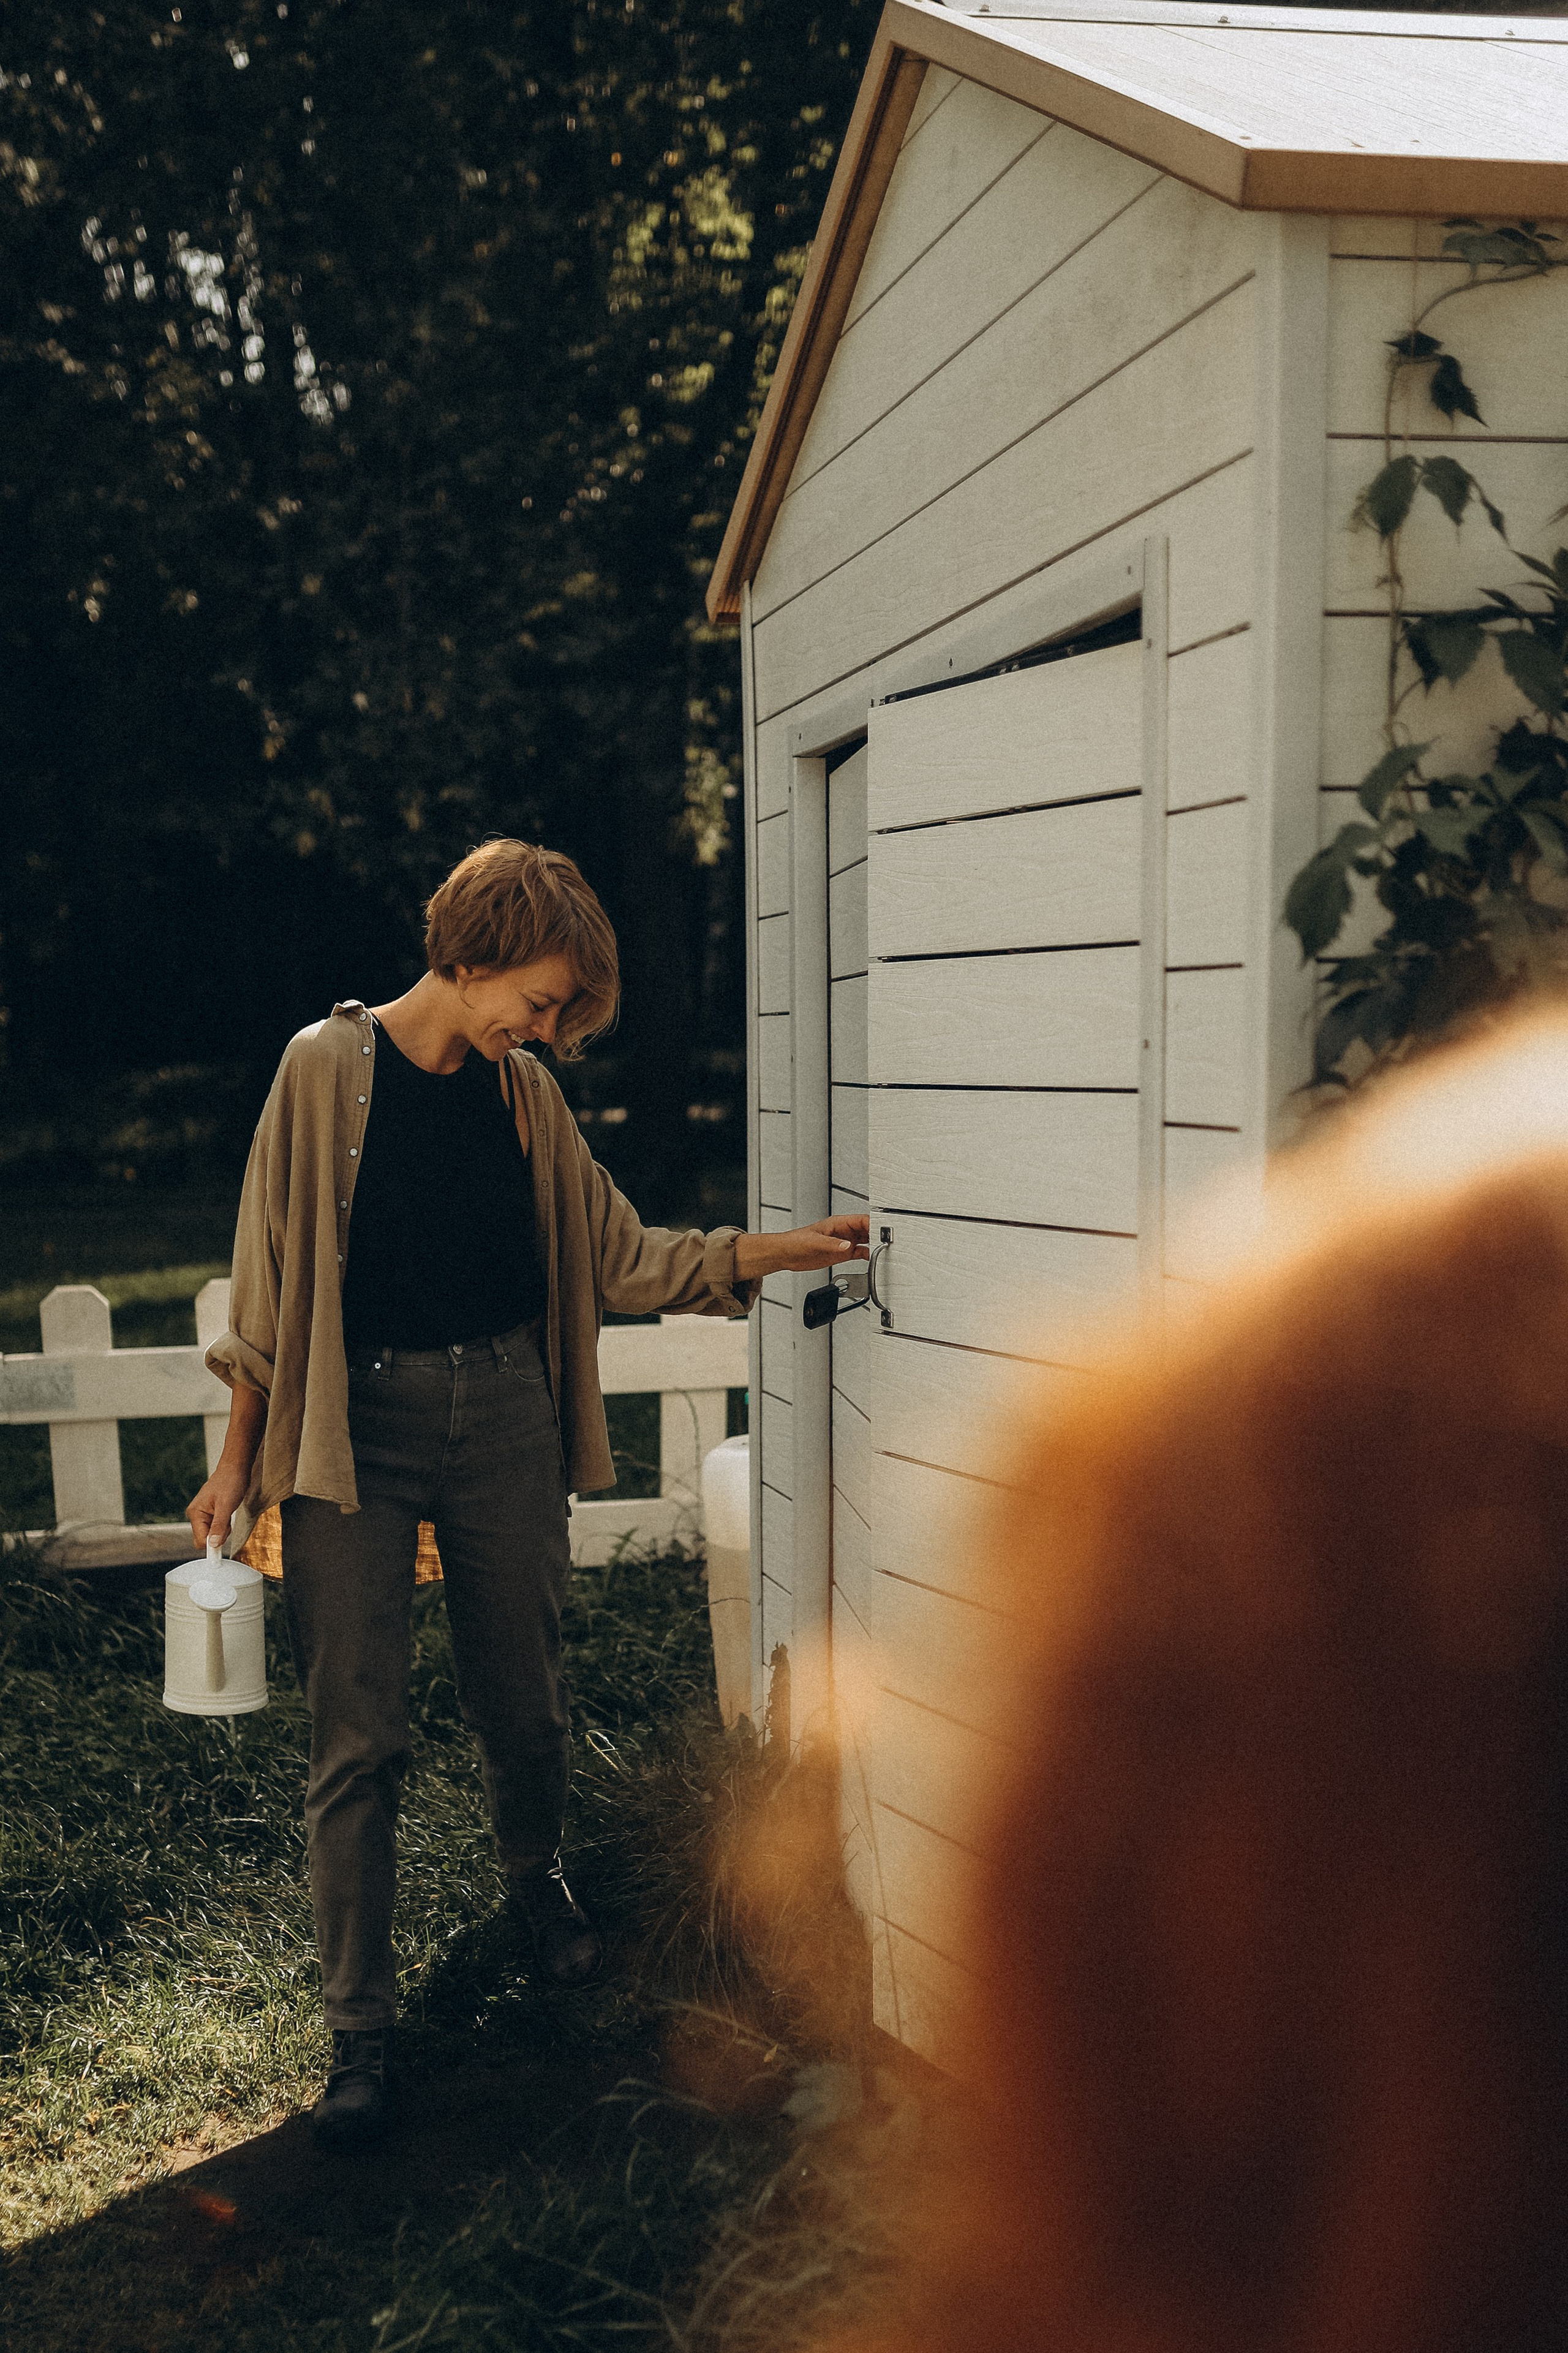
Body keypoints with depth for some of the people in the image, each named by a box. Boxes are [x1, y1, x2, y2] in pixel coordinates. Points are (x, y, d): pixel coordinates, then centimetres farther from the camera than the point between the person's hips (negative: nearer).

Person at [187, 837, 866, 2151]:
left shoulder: (522, 1092, 7)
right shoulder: (329, 1069, -6)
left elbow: (618, 1254, 12)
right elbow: (273, 1270, -3)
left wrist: (785, 1252, 4)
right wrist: (240, 1463, -3)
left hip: (504, 1414, 4)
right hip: (357, 1425, -4)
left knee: (523, 1706, 12)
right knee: (358, 1737, -3)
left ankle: (535, 1881, 44)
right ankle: (361, 2028, 9)